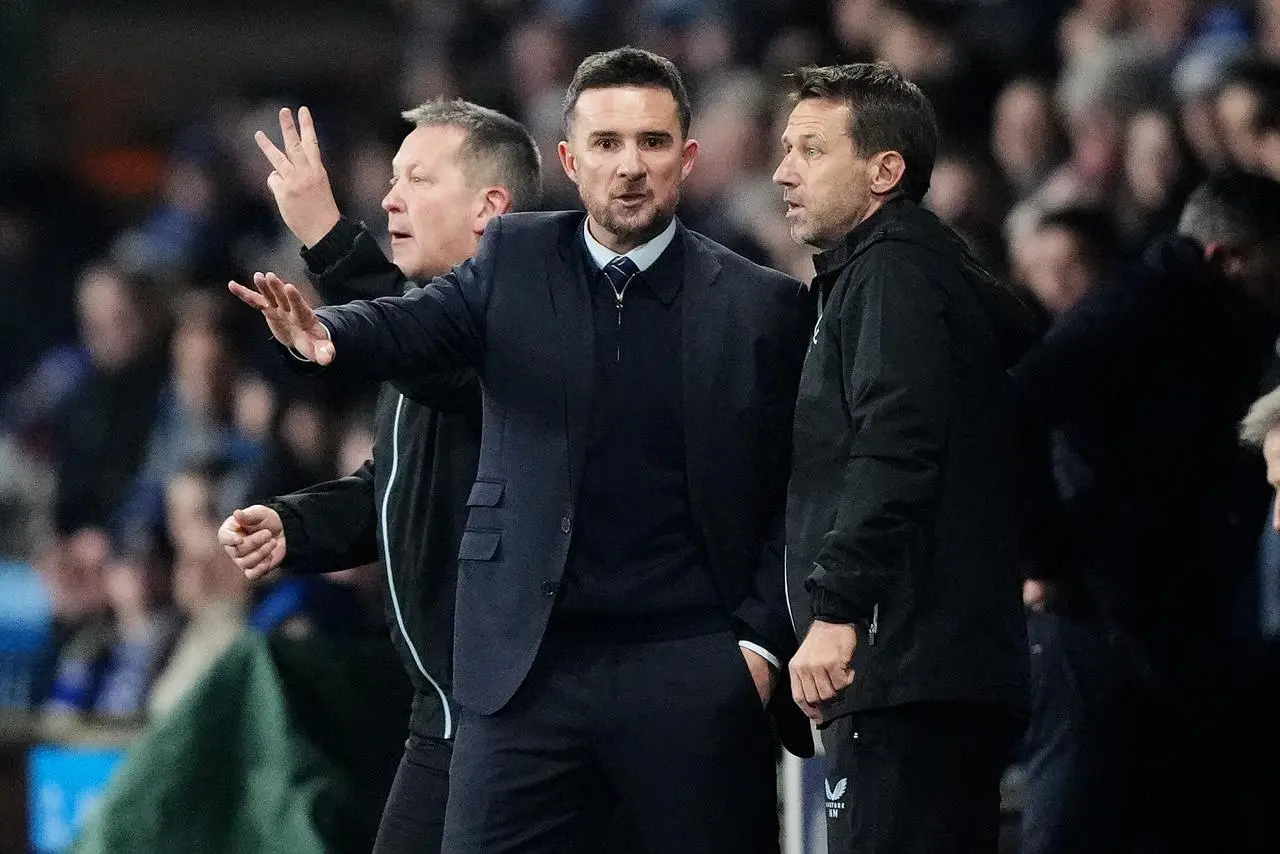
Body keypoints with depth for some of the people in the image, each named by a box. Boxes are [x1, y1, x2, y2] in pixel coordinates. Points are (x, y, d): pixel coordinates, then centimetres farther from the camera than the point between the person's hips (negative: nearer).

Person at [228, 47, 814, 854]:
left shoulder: (766, 306, 3)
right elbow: (417, 325, -10)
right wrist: (327, 334, -31)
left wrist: (762, 639, -6)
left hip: (691, 669, -1)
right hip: (530, 664, 1)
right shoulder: (517, 260, 7)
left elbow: (795, 493, 4)